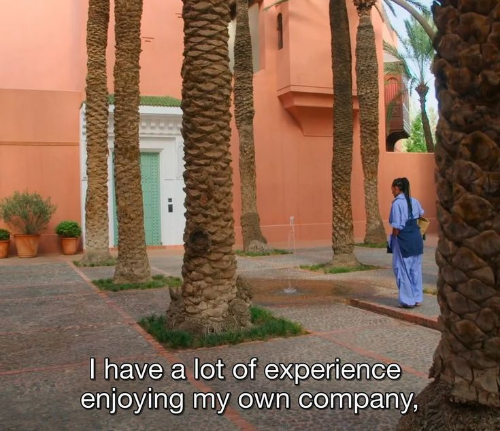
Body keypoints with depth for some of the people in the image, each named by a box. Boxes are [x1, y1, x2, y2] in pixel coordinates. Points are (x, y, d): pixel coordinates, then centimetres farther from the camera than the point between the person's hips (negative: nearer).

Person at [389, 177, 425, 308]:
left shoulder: (397, 203, -14)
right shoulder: (414, 201, 8)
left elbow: (397, 227, -16)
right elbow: (421, 215, 28)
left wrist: (393, 240, -4)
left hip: (403, 239, -7)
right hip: (416, 237, 7)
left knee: (403, 269, 4)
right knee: (416, 268, 14)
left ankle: (408, 300, 9)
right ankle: (417, 298, 21)